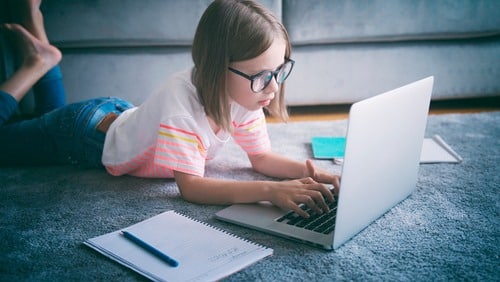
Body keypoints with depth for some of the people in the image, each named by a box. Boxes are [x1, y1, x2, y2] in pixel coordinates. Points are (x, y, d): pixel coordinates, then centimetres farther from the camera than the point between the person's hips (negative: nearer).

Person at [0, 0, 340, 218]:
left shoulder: (244, 93, -21)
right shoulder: (182, 98, -43)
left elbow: (262, 156, -12)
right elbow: (189, 186, -45)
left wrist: (306, 170, -31)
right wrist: (271, 190, -54)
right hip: (86, 129, -5)